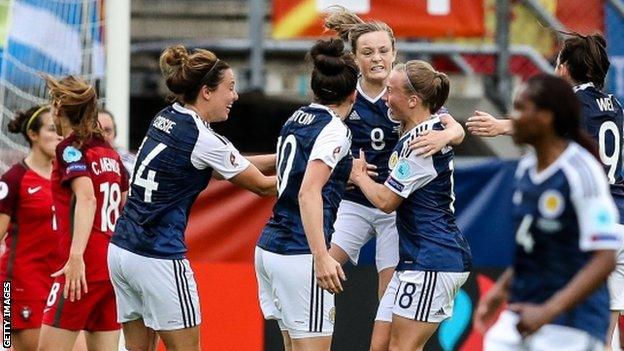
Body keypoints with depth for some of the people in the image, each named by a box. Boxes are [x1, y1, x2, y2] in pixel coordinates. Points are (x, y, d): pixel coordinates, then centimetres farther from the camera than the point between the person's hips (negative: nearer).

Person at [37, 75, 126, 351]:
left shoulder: (71, 148, -6)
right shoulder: (110, 154, 16)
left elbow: (86, 197, -21)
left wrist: (76, 256, -30)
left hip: (83, 269, -7)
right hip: (114, 267, 7)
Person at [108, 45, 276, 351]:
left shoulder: (166, 118, 9)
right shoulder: (203, 140, -15)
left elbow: (234, 163, 19)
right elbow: (262, 186, -3)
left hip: (121, 248, 8)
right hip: (159, 261, -8)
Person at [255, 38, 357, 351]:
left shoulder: (297, 119, 12)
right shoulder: (334, 130, -10)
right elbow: (308, 193, -22)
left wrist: (349, 174, 42)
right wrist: (321, 257, -28)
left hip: (270, 244, 8)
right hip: (299, 254, -8)